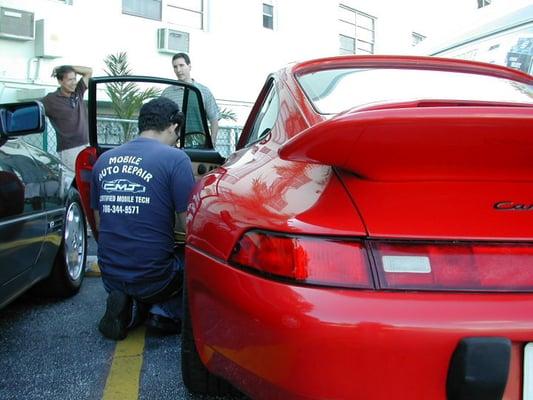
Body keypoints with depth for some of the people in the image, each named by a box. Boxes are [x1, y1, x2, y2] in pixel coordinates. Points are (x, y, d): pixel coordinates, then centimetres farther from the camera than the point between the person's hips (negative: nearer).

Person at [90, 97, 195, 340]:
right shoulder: (175, 158, -12)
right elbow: (188, 226, -12)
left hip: (110, 278, 6)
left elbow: (100, 225, 14)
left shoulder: (104, 160, 6)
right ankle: (166, 312, -3)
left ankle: (130, 308, 5)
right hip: (153, 278, -6)